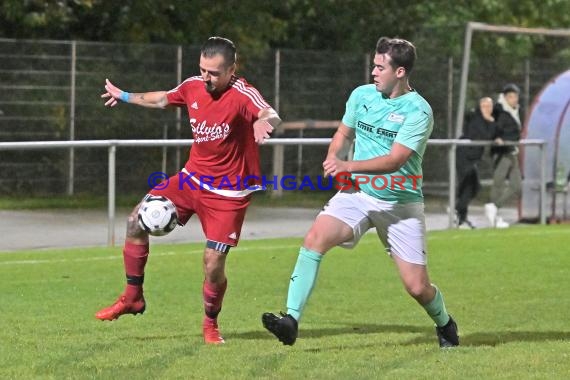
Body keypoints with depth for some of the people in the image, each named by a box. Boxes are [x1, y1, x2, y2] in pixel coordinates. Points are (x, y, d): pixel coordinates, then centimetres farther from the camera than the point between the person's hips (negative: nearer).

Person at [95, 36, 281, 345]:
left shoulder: (242, 94, -20)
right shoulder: (193, 87, -1)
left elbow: (271, 116, -39)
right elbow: (163, 99, 21)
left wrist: (265, 121, -64)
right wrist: (125, 97, 36)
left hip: (228, 193, -6)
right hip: (193, 178, 6)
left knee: (213, 264, -11)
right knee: (137, 221, -5)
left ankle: (210, 324, 17)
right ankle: (132, 298, 11)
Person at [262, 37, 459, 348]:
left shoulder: (418, 111, -14)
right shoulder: (362, 95, 3)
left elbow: (394, 160, -23)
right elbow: (343, 133, 18)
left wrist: (348, 166, -33)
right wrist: (333, 156, -4)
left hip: (401, 203, -3)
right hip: (357, 194, 3)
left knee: (417, 287, -2)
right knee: (315, 237, -25)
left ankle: (444, 324, 33)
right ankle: (291, 320, -27)